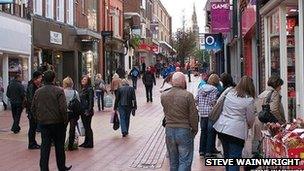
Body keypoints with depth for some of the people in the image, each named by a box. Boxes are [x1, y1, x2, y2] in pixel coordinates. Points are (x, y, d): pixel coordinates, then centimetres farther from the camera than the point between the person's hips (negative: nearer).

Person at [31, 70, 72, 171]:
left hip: (43, 122, 3)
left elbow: (33, 108, 9)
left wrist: (38, 119, 18)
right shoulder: (59, 91, -12)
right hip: (57, 122, -3)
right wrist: (65, 120, -5)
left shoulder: (38, 92, 3)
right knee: (59, 146, 10)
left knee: (45, 146, 7)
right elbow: (63, 108, -17)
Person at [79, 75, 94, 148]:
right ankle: (86, 142, 22)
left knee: (88, 127, -2)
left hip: (87, 111, -8)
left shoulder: (89, 89, -12)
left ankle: (90, 143, 6)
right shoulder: (82, 89, 13)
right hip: (82, 111, 8)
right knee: (85, 127, 14)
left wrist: (89, 111, -20)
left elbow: (91, 101, -16)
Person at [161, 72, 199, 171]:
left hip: (169, 130, 5)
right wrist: (194, 129, 3)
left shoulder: (163, 96, -1)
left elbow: (165, 113, 6)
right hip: (184, 130, -5)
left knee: (173, 162, 17)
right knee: (185, 161, 3)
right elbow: (193, 116, -9)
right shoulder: (188, 95, -14)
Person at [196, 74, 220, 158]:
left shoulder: (201, 89, 6)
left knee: (203, 131, 15)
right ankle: (209, 151, 4)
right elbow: (213, 102, -17)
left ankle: (202, 150, 19)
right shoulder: (215, 90, -11)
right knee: (211, 132, 2)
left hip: (202, 113, 6)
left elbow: (196, 99, 7)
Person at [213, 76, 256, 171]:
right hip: (237, 131, -5)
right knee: (234, 158, -1)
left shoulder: (229, 93, 3)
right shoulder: (249, 100, -9)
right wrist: (249, 126, 20)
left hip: (222, 128, 6)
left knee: (227, 155, 20)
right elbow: (250, 119, -1)